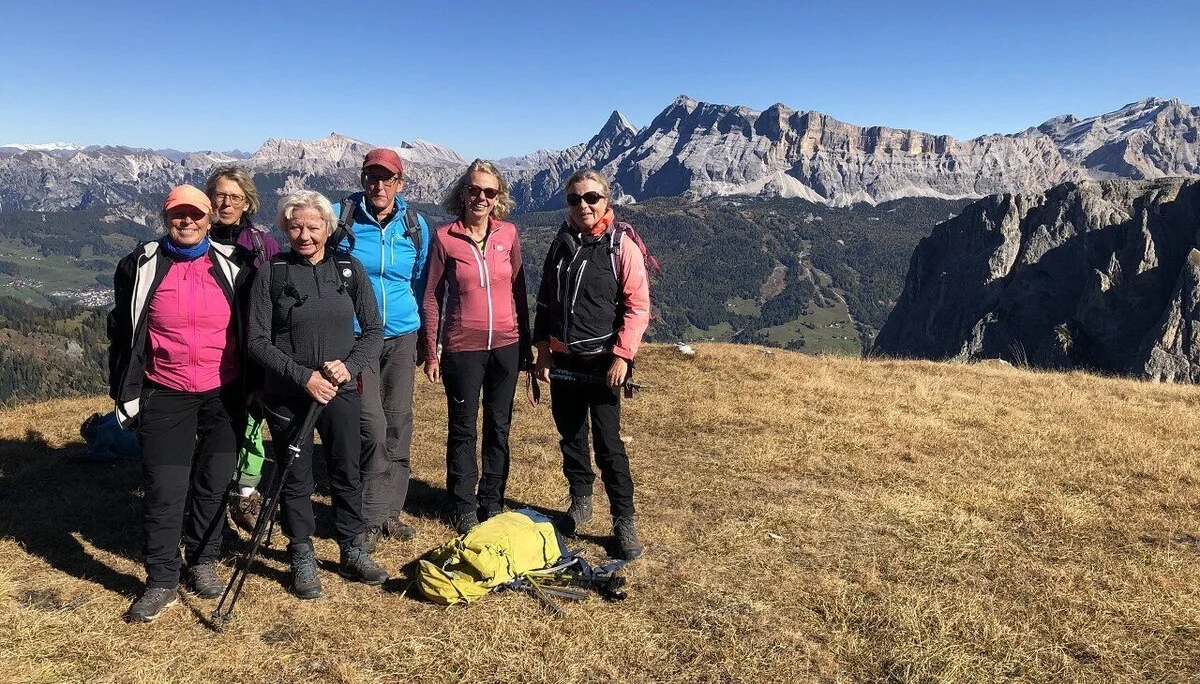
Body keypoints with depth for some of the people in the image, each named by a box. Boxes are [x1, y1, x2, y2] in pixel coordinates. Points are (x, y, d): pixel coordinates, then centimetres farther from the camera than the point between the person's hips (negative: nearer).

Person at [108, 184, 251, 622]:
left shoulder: (231, 267, 2)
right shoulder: (140, 267, 0)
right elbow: (121, 331, 7)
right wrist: (123, 389, 6)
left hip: (222, 394, 1)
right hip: (164, 396, -1)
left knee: (214, 483, 9)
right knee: (164, 489, -3)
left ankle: (202, 562, 28)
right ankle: (161, 582, 8)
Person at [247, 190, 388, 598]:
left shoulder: (349, 269, 2)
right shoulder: (270, 273, -5)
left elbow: (373, 330, 4)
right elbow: (257, 341, -7)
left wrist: (350, 365, -12)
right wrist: (303, 376, -17)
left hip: (341, 393, 2)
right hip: (287, 396, -2)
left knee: (348, 475, 10)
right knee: (295, 481, 8)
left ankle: (353, 553, 27)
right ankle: (302, 560, 25)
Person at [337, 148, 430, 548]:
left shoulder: (415, 225, 4)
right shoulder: (341, 218, -5)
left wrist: (424, 331, 16)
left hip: (401, 336, 4)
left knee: (399, 424, 6)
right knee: (373, 425, -10)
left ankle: (390, 511, 21)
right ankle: (370, 519, 4)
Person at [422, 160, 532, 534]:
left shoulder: (508, 233, 1)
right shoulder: (445, 237, -5)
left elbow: (518, 290, 8)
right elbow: (432, 298, -1)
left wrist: (526, 344, 9)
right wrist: (431, 353, -2)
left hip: (505, 346, 3)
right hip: (462, 348, -2)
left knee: (499, 427, 12)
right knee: (463, 430, 8)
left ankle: (492, 502, 27)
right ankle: (464, 507, 23)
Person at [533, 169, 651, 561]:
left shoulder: (622, 247, -7)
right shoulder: (560, 245, 8)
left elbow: (638, 306, -9)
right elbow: (545, 301, 14)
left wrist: (621, 356, -15)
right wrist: (543, 349, 7)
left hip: (602, 360, -5)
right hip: (562, 359, 5)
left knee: (608, 442, -5)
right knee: (570, 435, 14)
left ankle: (624, 523, 5)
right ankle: (580, 502, 33)